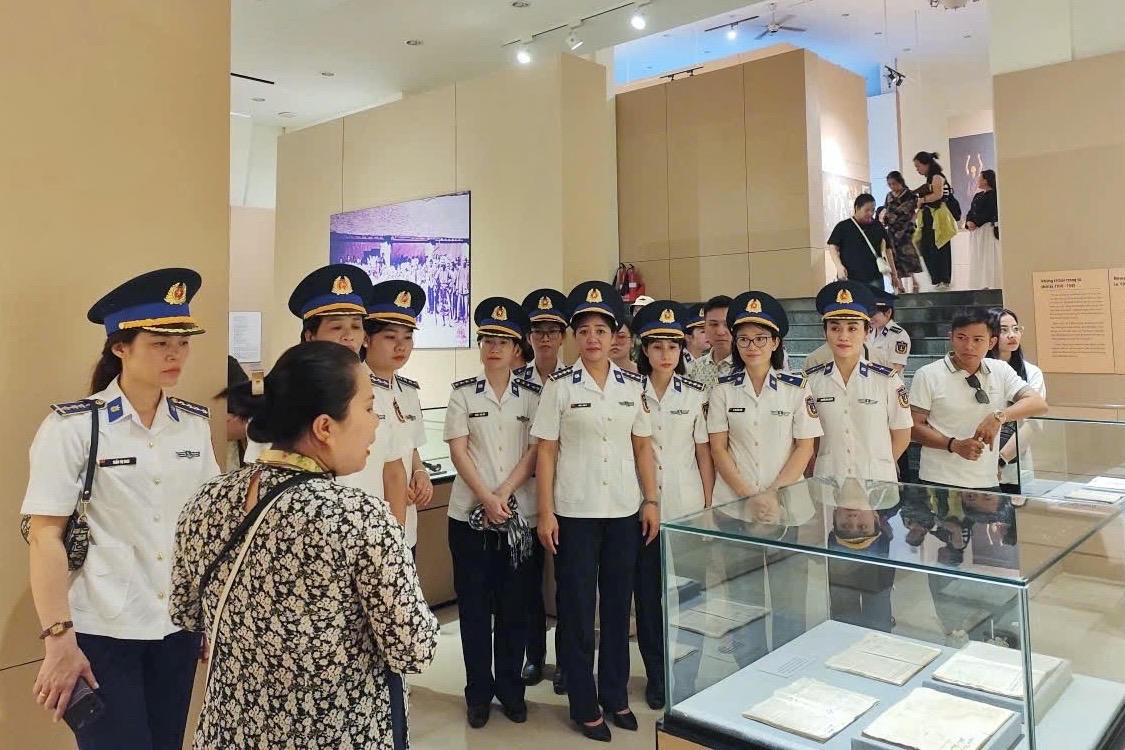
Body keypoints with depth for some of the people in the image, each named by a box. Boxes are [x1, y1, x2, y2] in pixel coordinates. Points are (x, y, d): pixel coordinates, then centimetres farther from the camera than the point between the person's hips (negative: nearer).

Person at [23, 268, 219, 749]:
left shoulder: (194, 424, 3)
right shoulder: (72, 426, -9)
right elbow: (45, 536, -10)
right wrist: (58, 638, -15)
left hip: (178, 627, 4)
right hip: (101, 632, -4)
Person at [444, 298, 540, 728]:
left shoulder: (531, 395, 3)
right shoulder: (462, 393, 1)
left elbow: (535, 451, -2)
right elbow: (458, 451, -4)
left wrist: (504, 495, -13)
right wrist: (487, 499, -14)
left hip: (518, 512, 1)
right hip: (470, 512, 0)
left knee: (514, 605, 9)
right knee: (474, 605, 7)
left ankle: (511, 688, 25)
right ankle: (478, 693, 21)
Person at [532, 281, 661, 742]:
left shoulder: (633, 386, 4)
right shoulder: (559, 387, -5)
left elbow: (643, 448, 9)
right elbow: (546, 452, -5)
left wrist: (652, 501, 4)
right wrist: (546, 512, -8)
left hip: (624, 511, 3)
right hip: (574, 513, -3)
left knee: (618, 604, 13)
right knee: (577, 608, 6)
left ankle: (615, 695, 30)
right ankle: (584, 706, 21)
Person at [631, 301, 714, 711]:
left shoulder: (697, 395, 1)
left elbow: (704, 453, 4)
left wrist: (709, 507, 2)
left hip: (687, 507, 0)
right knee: (648, 592, 7)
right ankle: (656, 675, 23)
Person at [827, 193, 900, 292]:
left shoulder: (878, 227, 11)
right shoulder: (843, 227, 2)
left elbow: (886, 250, 16)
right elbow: (833, 247, 0)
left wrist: (893, 273, 13)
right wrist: (839, 266, -15)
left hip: (874, 279, 3)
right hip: (850, 278, -3)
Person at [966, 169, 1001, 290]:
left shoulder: (993, 195, -9)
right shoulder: (978, 195, 16)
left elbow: (988, 213, -17)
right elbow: (971, 211, 11)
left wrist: (975, 222, -20)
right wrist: (968, 222, -7)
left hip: (988, 228, -8)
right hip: (976, 230, 8)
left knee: (990, 256, -6)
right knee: (979, 256, 9)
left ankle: (994, 284, -2)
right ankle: (985, 284, 14)